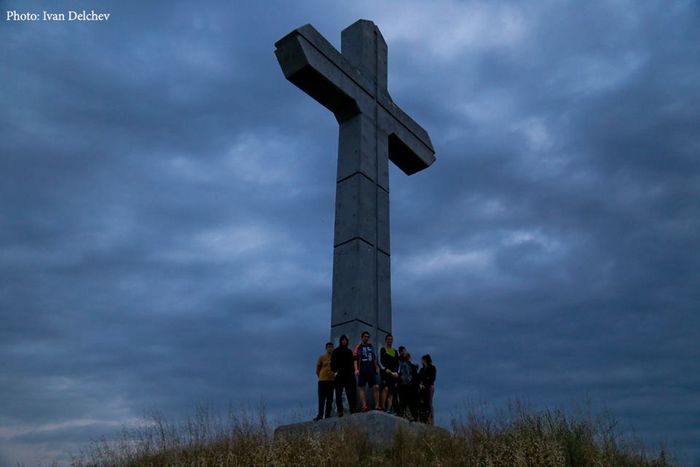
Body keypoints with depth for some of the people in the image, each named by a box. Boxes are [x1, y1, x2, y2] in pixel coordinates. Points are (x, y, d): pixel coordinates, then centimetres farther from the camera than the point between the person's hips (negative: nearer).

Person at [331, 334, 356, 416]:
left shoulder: (349, 351, 19)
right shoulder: (336, 351, 9)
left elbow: (352, 363, 18)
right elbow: (333, 362, 2)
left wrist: (353, 371, 5)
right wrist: (334, 371, -13)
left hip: (349, 375, 3)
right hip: (339, 375, -3)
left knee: (351, 393, -5)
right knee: (339, 393, -5)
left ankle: (352, 409, -8)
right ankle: (340, 411, -7)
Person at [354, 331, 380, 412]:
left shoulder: (371, 346, 17)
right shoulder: (358, 347, 2)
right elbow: (355, 359, -6)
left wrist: (377, 368, 16)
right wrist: (356, 369, -15)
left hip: (371, 370, 4)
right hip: (362, 371, -4)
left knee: (376, 387, -4)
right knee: (362, 388, -2)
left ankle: (377, 405, -2)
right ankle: (364, 406, -3)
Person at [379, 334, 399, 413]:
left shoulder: (395, 351, 21)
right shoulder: (382, 349, 8)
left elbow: (397, 363, 18)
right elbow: (380, 361, -1)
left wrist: (396, 372, 1)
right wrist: (385, 369, -14)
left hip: (394, 374, 5)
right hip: (385, 373, -5)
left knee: (391, 392, -2)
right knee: (386, 388, -23)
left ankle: (389, 409, -3)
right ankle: (382, 407, -22)